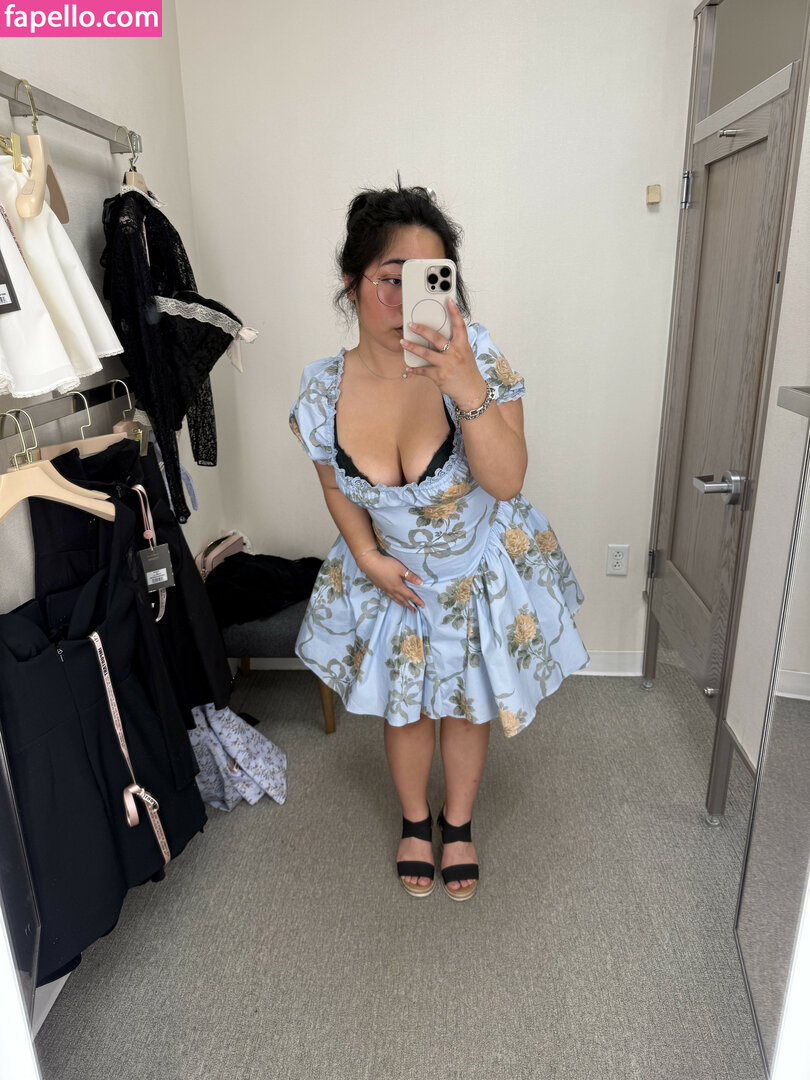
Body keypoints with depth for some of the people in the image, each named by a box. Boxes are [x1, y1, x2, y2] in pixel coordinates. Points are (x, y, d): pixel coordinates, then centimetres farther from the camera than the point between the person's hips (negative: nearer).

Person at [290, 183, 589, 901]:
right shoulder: (323, 390, -17)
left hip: (483, 573, -1)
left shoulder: (474, 357, -24)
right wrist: (368, 556, -11)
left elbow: (506, 481, -29)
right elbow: (336, 486, 1)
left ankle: (458, 824, 49)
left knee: (467, 706, 19)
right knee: (406, 709, 20)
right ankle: (415, 821, 51)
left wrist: (469, 390, -42)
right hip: (391, 579, 2)